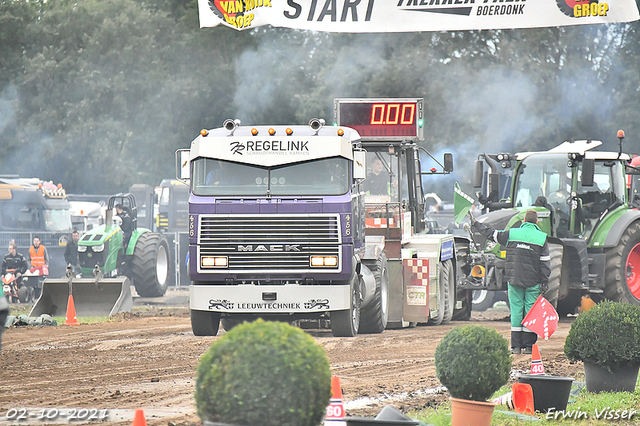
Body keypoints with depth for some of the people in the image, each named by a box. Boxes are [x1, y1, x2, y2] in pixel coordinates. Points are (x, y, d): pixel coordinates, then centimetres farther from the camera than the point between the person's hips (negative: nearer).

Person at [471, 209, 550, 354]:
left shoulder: (511, 234, 1)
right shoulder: (541, 238, -2)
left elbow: (491, 234, 11)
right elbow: (545, 262, -3)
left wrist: (476, 224, 25)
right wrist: (545, 282, 2)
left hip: (514, 279, 1)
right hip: (533, 282, -1)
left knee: (516, 310, 5)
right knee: (530, 310, 4)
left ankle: (516, 346, 4)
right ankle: (529, 345, 3)